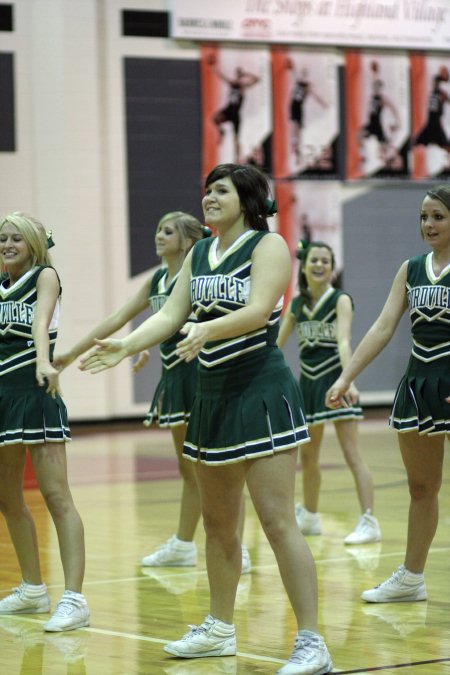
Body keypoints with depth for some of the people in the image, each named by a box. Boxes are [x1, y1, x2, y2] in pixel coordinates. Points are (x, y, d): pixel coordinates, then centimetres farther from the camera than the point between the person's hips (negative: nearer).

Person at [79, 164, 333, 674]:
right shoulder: (199, 254, 13)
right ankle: (219, 629, 32)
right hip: (212, 396, 8)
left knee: (277, 521, -12)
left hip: (260, 393, -8)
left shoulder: (268, 245, -8)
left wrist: (208, 329, -40)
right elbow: (171, 315, 6)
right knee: (217, 522, 17)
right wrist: (125, 346, -10)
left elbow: (258, 310, -22)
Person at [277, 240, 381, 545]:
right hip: (308, 383, 6)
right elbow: (276, 344, 13)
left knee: (352, 453, -13)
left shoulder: (340, 300, -8)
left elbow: (344, 342, -22)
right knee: (307, 457, 16)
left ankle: (369, 522, -15)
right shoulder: (297, 305, 8)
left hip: (334, 380, -6)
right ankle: (309, 517, 33)